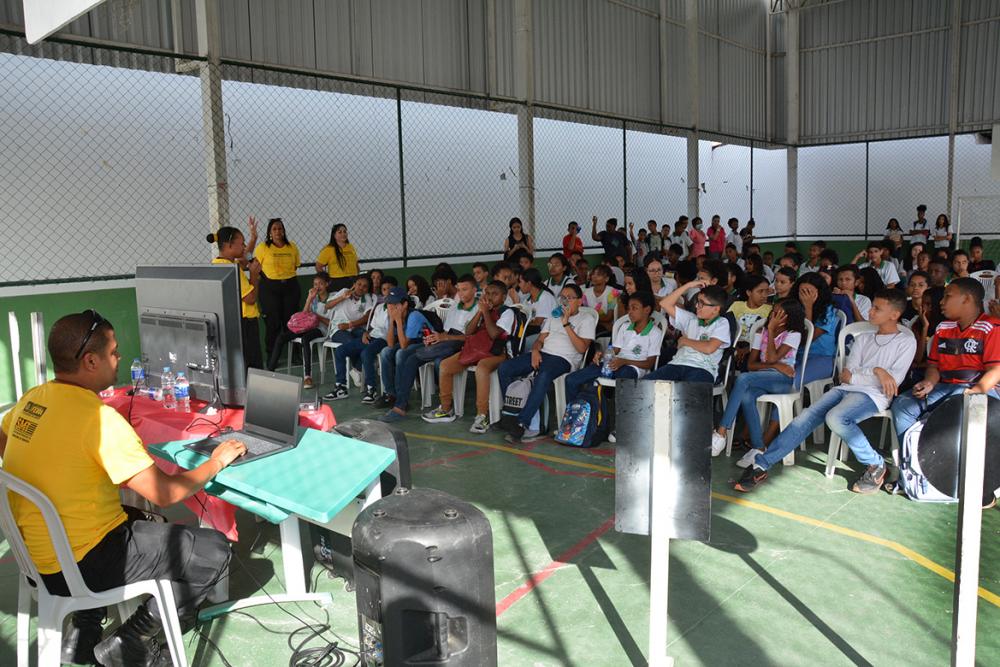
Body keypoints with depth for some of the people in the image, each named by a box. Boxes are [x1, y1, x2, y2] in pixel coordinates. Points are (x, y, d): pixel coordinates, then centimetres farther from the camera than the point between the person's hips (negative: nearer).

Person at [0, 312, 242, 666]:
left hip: (34, 554, 9)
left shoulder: (31, 399, 0)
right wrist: (217, 461, -8)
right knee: (215, 550, -3)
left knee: (136, 518, 34)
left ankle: (82, 634, 26)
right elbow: (165, 493, -24)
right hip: (76, 568, -9)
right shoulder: (99, 417, -26)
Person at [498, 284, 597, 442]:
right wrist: (535, 350, -3)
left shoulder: (587, 318, 8)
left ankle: (522, 423, -36)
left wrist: (566, 324, -11)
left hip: (563, 358, -6)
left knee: (543, 377, -40)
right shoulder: (554, 316, 27)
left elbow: (581, 348, -7)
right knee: (504, 369, -17)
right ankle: (514, 412, -13)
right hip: (542, 353, 6)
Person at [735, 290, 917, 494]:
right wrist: (876, 372, -8)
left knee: (835, 418, -33)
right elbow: (846, 375, 9)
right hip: (846, 390, 5)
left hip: (874, 395, -5)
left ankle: (875, 464, -11)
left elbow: (894, 381, -5)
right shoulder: (863, 338, 22)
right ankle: (761, 464, -18)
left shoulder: (906, 341, 7)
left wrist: (855, 375, -2)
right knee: (806, 418, -16)